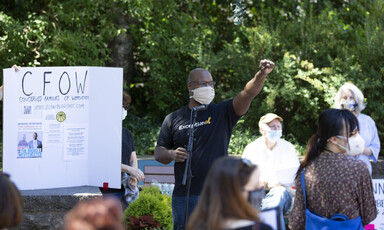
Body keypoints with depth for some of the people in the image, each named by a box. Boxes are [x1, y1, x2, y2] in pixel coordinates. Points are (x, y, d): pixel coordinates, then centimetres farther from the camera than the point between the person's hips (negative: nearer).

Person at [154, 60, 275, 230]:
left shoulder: (223, 113, 4)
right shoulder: (173, 119, 9)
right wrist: (171, 155, -10)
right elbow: (158, 152, 13)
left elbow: (247, 94, -11)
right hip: (184, 196, 1)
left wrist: (261, 75, -29)